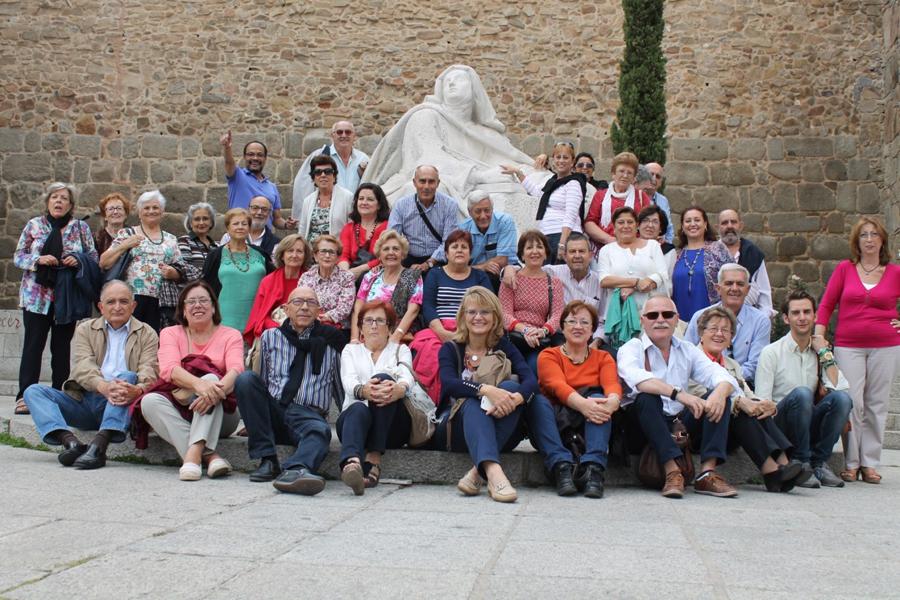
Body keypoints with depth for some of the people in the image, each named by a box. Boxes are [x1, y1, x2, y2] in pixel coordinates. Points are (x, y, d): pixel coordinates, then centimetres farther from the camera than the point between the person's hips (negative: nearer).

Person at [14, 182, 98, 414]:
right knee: (33, 344, -6)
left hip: (68, 297, 1)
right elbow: (18, 257, 6)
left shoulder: (81, 227, 7)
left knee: (62, 346, 6)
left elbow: (93, 257, 8)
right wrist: (38, 260, -13)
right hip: (36, 295, -1)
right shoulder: (34, 225, 6)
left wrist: (78, 260, -12)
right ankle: (25, 397, -6)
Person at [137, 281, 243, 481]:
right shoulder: (170, 333, 10)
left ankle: (194, 452, -43)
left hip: (219, 416, -1)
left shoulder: (230, 335, 7)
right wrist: (198, 384, -34)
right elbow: (169, 369, -11)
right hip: (178, 414, 2)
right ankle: (208, 455, -38)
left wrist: (217, 391, -37)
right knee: (150, 401, -27)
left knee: (211, 377, -29)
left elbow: (236, 370, -13)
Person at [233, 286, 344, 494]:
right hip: (273, 411, 2)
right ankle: (267, 459, -24)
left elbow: (341, 387, 15)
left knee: (320, 430, -35)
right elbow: (261, 382, 19)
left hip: (309, 415, -2)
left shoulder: (329, 341, 13)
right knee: (245, 378, -23)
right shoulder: (270, 337, 17)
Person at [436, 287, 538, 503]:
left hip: (501, 434, 1)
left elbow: (531, 380, -10)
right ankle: (493, 471, -57)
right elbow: (448, 383, -17)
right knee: (472, 403, -32)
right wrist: (486, 390, -35)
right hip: (455, 427, -1)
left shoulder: (504, 347, 8)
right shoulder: (450, 349, 5)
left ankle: (478, 472, -37)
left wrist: (515, 398, -34)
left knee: (511, 386, -25)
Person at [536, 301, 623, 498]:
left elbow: (612, 384, -7)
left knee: (598, 398, -29)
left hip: (592, 429, 2)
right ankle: (562, 466, -44)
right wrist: (582, 404, -36)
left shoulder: (603, 358, 15)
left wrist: (613, 400, -33)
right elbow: (558, 386, -14)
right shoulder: (548, 356, 7)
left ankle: (593, 469, -40)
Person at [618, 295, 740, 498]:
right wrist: (679, 394, -37)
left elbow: (721, 376, 0)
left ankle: (708, 473, -25)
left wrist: (720, 392, -26)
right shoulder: (631, 349, 0)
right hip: (645, 427, -4)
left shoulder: (688, 350, 15)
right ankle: (672, 472, -38)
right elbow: (636, 378, -25)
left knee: (721, 396, -14)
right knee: (646, 398, -32)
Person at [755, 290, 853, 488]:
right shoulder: (771, 352, -2)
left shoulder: (821, 352, 11)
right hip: (779, 426, -4)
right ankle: (800, 463, -19)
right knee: (801, 393, -32)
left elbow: (838, 388, -7)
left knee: (842, 398, -23)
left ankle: (819, 462, -12)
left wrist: (825, 353, -6)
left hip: (809, 429, 4)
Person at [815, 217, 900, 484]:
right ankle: (851, 463, 3)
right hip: (848, 346, -1)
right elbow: (826, 304, 3)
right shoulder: (844, 269, 3)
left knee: (876, 404, 5)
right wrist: (819, 338, -5)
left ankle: (870, 463, 13)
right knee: (851, 403, -7)